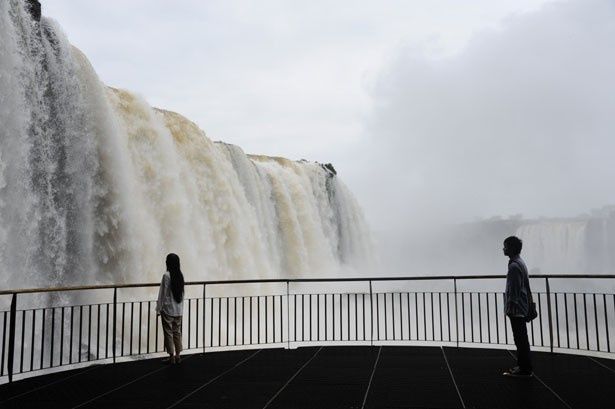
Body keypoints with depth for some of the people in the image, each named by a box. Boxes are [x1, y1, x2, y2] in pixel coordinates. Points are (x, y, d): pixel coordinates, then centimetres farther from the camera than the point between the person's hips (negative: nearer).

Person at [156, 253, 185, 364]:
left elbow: (163, 294, -12)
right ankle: (177, 356, 17)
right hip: (179, 310, 6)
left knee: (168, 333, 4)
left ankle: (172, 356, 7)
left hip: (168, 310, -5)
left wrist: (159, 309, -3)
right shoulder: (180, 275, 1)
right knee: (177, 332, 13)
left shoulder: (166, 275, -15)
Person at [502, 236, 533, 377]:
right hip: (522, 308, 10)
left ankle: (524, 369, 4)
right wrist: (529, 300, 24)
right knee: (522, 339, 15)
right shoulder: (520, 262, 13)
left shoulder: (514, 266, -19)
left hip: (516, 309, -10)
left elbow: (514, 289, -21)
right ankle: (523, 366, 24)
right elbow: (526, 285, 19)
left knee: (520, 339, -3)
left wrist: (511, 308, -19)